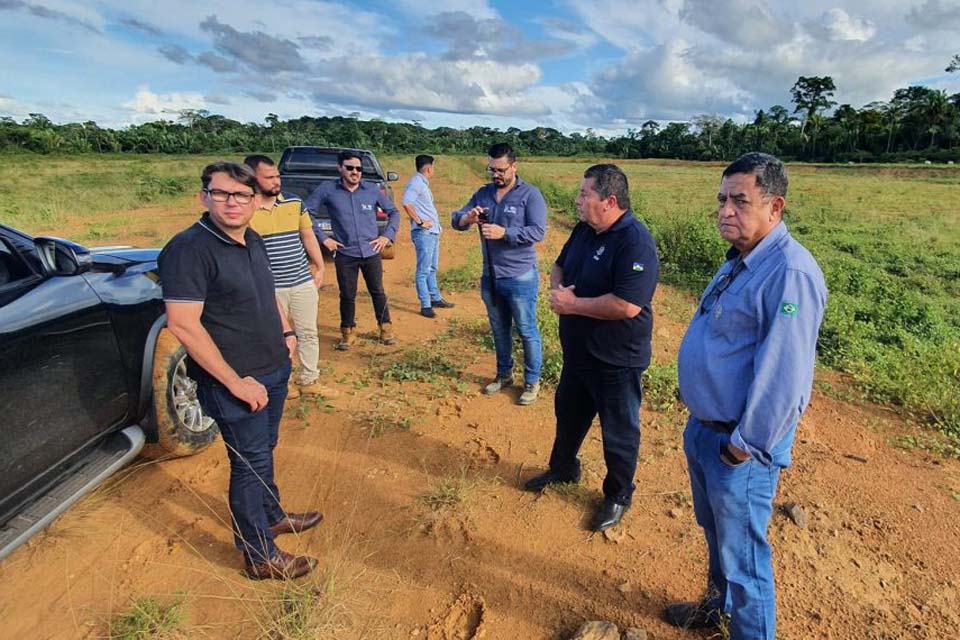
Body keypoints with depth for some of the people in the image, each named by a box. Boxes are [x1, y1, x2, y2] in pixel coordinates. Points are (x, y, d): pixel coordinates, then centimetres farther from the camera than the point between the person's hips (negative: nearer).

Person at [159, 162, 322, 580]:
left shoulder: (253, 241, 7)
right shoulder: (189, 249, -20)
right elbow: (183, 325, -25)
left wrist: (286, 331, 8)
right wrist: (237, 382, -22)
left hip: (274, 371, 8)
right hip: (234, 383, -8)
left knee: (264, 451, 24)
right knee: (250, 464, 5)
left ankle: (271, 516, 45)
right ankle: (262, 557, 22)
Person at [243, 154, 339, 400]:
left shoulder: (295, 203, 2)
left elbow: (308, 236, 11)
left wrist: (320, 268, 8)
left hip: (304, 283, 3)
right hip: (270, 288, -3)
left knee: (308, 333, 11)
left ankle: (310, 381, 26)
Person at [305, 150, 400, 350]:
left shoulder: (372, 190, 0)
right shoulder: (327, 189, -6)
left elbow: (393, 212, 12)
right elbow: (306, 212, -1)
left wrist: (387, 235, 2)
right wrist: (323, 237, -5)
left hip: (372, 253, 1)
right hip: (345, 254, -1)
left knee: (378, 292, 11)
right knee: (347, 296, 7)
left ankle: (386, 328, 27)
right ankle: (348, 332, 25)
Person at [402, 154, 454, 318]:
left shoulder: (424, 183, 18)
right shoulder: (416, 182, -12)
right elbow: (407, 203, -26)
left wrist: (436, 226, 13)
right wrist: (420, 222, -20)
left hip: (433, 232, 10)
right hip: (423, 233, -10)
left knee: (432, 269, 17)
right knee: (423, 271, -5)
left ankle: (436, 299, 28)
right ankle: (425, 305, -1)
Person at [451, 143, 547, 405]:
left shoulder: (530, 194, -8)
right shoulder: (483, 194, 7)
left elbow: (538, 232, -18)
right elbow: (456, 220, 4)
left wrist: (503, 232, -28)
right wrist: (466, 218, -20)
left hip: (520, 278, -5)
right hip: (490, 277, 6)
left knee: (527, 331, 5)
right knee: (499, 331, 18)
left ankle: (532, 381, 20)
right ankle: (504, 374, 36)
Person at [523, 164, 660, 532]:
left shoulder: (635, 243, -25)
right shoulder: (584, 230, 3)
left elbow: (627, 305, -33)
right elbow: (560, 266, 16)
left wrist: (573, 304, -23)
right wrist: (557, 288, -8)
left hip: (616, 361, -8)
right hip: (578, 351, 9)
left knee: (619, 432, 12)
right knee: (568, 414, 26)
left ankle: (618, 496, 35)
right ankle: (563, 468, 50)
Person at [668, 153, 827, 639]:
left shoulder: (790, 273, -24)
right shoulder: (741, 260, 8)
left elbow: (782, 376, -27)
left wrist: (745, 446, -19)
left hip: (737, 443, -9)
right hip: (702, 428, 9)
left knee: (742, 552, 9)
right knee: (715, 532, 28)